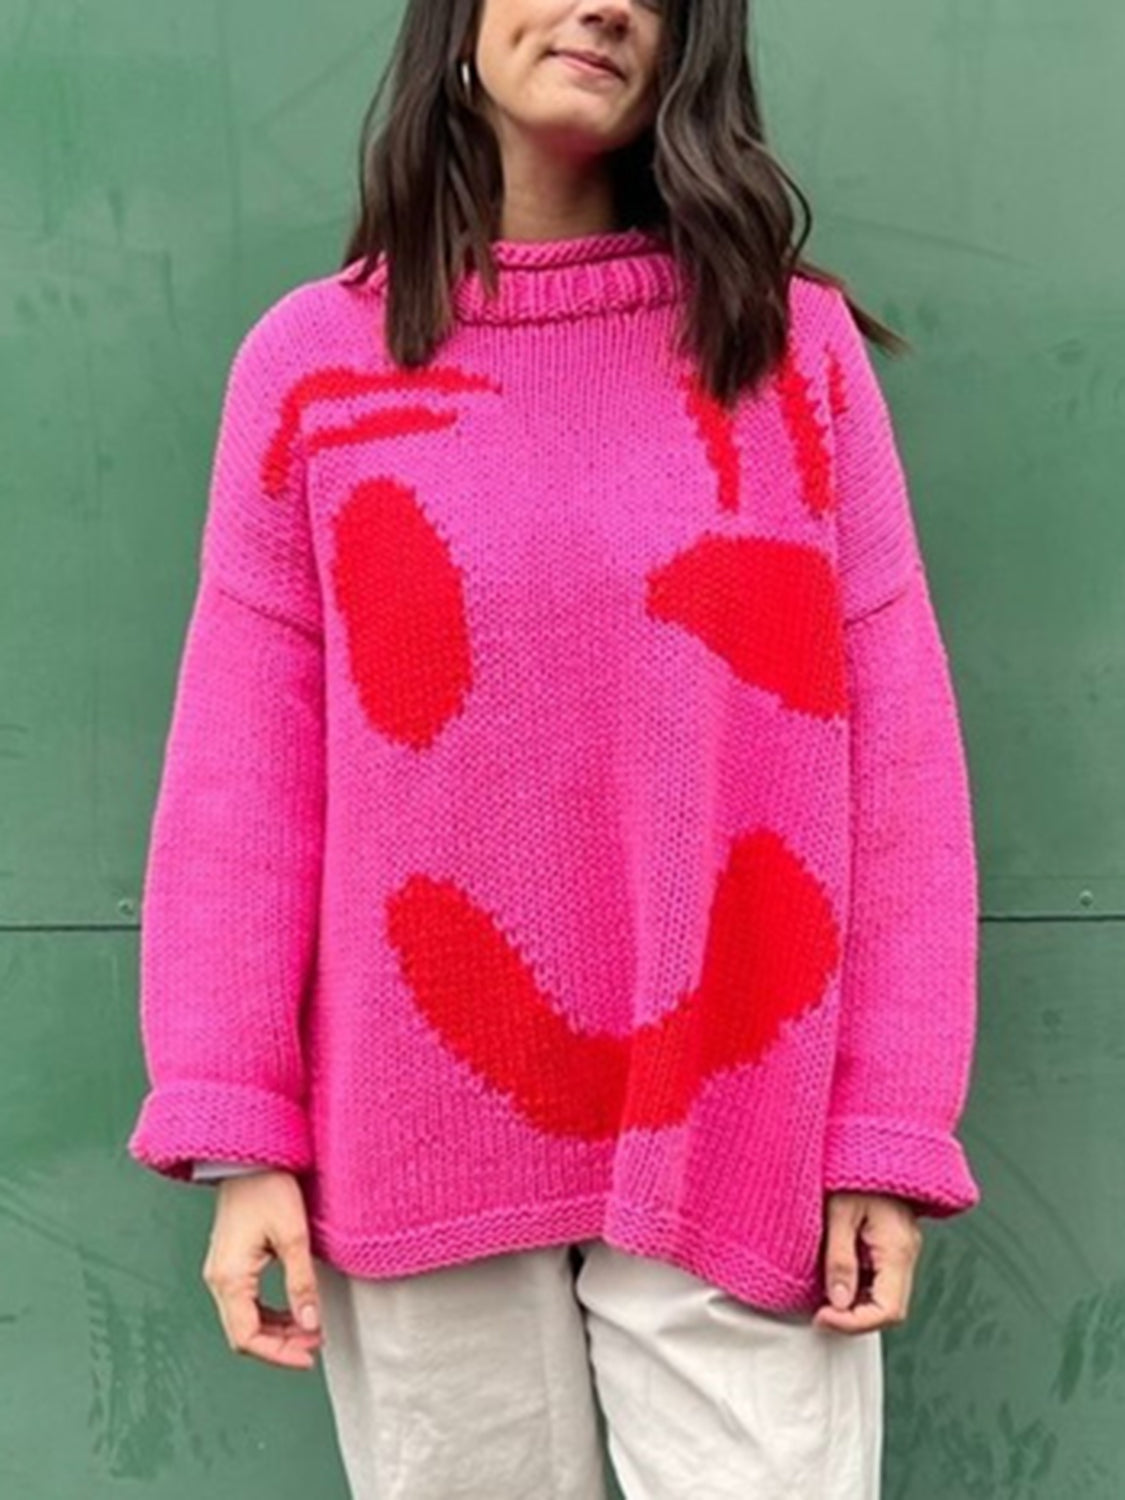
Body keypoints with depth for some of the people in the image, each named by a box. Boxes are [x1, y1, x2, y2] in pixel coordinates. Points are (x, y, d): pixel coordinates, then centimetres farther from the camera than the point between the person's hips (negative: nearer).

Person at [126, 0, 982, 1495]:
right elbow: (245, 768, 1)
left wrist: (889, 1129, -5)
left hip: (737, 1140, 0)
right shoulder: (311, 359, 1)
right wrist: (242, 1131, -4)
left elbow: (896, 746, -1)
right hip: (423, 1135, 1)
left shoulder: (794, 341, 1)